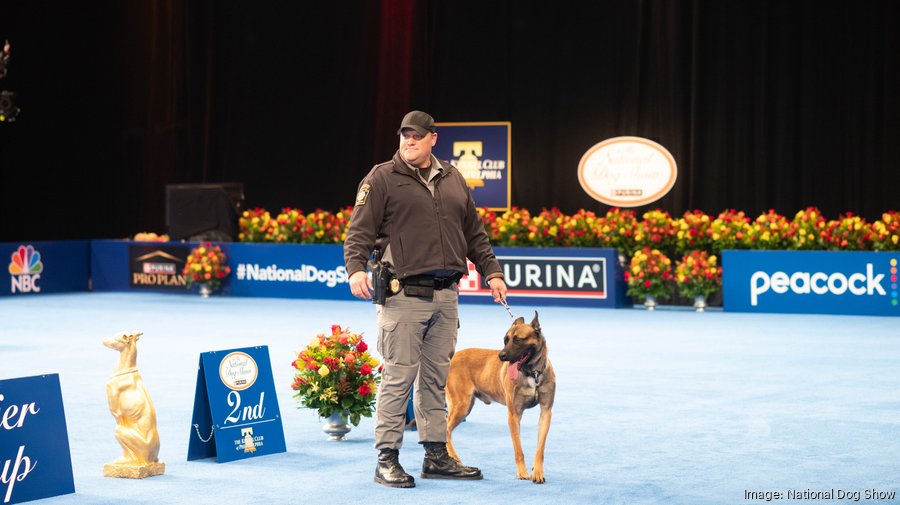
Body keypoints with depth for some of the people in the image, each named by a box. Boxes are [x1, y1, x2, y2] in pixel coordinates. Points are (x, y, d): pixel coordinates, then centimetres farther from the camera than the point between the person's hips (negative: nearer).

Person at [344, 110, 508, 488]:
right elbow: (359, 231, -6)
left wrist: (491, 272, 17)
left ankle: (437, 455, 19)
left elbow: (474, 233, 22)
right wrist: (356, 268, -21)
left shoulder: (452, 180, 17)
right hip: (403, 295, -6)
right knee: (399, 376, -6)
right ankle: (387, 460, -1)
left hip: (445, 296, 6)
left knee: (436, 378, 11)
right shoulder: (382, 179, 0)